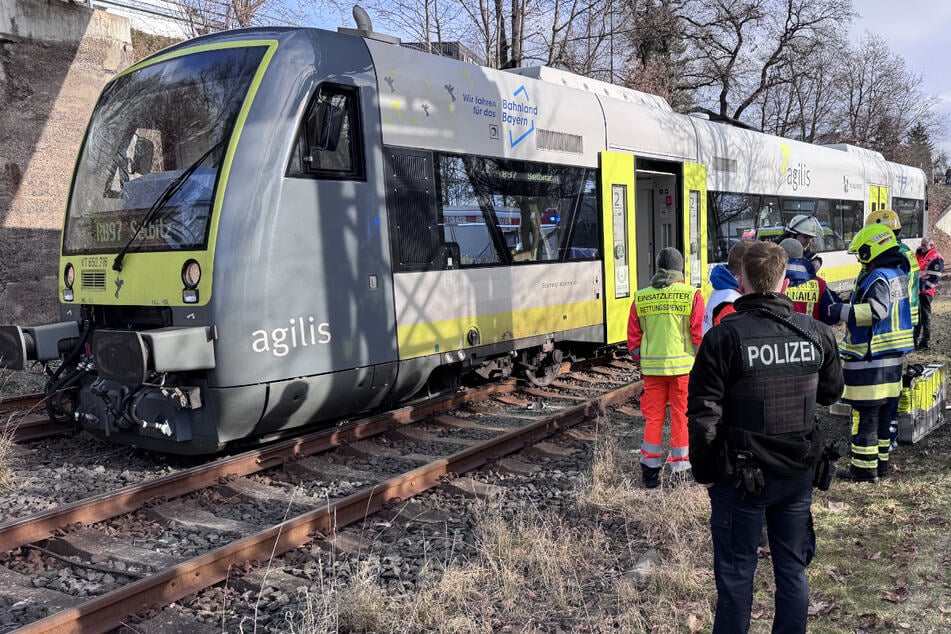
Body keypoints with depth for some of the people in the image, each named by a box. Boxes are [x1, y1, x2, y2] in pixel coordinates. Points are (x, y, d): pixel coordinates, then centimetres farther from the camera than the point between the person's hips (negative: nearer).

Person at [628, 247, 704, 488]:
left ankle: (650, 471, 17)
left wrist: (640, 361, 19)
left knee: (653, 417, 11)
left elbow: (633, 336, 7)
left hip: (652, 367, 2)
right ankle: (680, 469, 15)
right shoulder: (692, 295, -6)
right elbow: (699, 334, -6)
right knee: (681, 417, 8)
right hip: (683, 365, -2)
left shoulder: (640, 298, 3)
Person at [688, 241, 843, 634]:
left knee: (736, 572, 10)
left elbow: (703, 415, -16)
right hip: (799, 472, 4)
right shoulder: (816, 332, -3)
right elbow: (831, 393, 13)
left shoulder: (724, 336, -18)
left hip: (741, 478, -4)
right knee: (792, 568, 18)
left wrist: (705, 472, -4)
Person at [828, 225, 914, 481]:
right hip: (892, 355, 10)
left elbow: (877, 309, -34)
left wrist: (842, 311, -27)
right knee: (883, 411, 17)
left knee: (865, 413, -2)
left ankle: (864, 468, 5)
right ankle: (881, 461, 28)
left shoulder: (877, 277, -19)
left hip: (870, 358, -10)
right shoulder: (898, 273, 11)